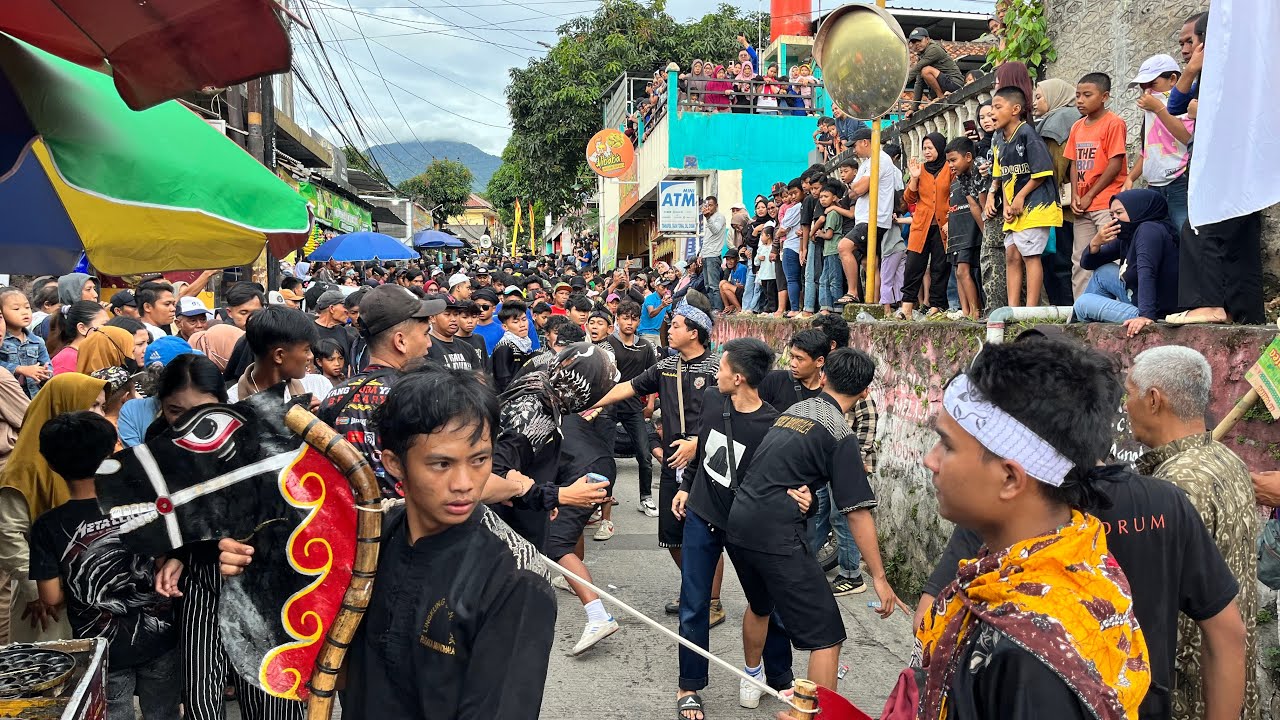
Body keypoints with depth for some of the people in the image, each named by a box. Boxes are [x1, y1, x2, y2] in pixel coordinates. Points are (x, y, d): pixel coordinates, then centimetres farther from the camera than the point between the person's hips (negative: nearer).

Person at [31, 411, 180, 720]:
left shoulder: (48, 526, -12)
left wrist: (80, 589, 10)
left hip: (103, 649, -1)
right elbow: (169, 567, -3)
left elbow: (52, 597, -8)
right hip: (159, 639, 1)